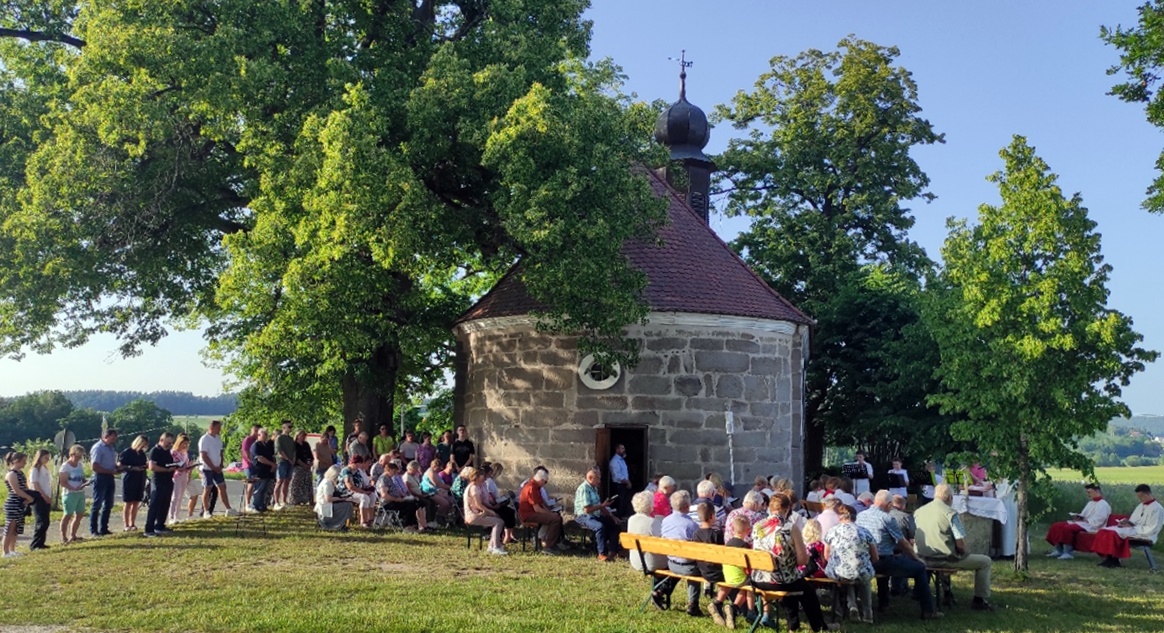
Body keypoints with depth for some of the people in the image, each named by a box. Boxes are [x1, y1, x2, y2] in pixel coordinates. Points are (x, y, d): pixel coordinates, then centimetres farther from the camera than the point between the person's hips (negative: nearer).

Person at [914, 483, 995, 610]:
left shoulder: (918, 512, 4)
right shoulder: (950, 513, -13)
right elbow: (960, 544, -14)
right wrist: (962, 553, 7)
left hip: (924, 559, 6)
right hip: (946, 560, -6)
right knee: (985, 561, 11)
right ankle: (980, 600, 13)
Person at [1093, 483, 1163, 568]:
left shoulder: (1157, 509, -8)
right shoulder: (1141, 505, 19)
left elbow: (1151, 529, -15)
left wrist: (1132, 527, -17)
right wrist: (1127, 521, -2)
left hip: (1145, 536, -9)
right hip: (1134, 530, 9)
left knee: (1115, 533, -31)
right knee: (1104, 532, -14)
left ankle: (1113, 560, -20)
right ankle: (1109, 558, -22)